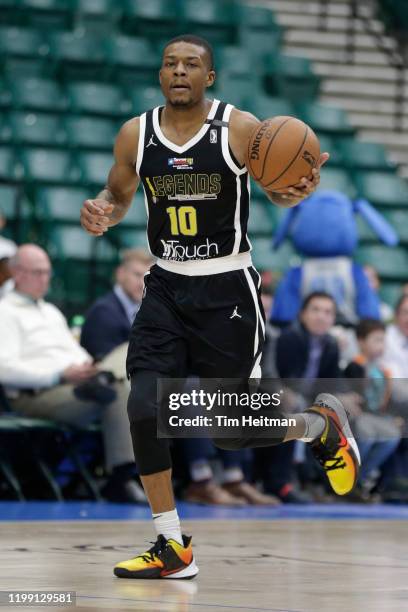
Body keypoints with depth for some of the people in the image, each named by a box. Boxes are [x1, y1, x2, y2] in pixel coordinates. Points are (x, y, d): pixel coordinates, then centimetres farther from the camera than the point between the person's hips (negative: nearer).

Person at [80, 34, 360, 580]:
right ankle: (173, 549, -1)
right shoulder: (135, 135, 0)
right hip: (167, 290, 3)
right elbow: (118, 195, 16)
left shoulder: (239, 128, -10)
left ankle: (322, 424, 35)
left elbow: (278, 191, -1)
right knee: (144, 408, -14)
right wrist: (100, 212, -9)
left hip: (227, 291, -3)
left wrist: (299, 189, -25)